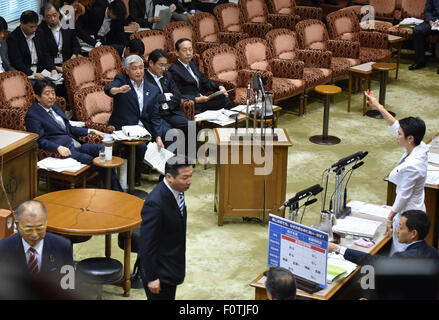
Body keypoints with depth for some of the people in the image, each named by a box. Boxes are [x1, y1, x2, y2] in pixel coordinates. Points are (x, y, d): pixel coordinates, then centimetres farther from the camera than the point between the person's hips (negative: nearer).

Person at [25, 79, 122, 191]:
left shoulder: (54, 106, 20)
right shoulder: (32, 115, -6)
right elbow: (40, 140, -14)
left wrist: (91, 131, 15)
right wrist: (58, 148, -30)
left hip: (75, 144, 8)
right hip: (63, 150, -8)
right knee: (93, 161, -27)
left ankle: (117, 190, -13)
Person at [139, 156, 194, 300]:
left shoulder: (177, 190, -1)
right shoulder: (155, 203, -30)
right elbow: (146, 244, -24)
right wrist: (151, 278, -20)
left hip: (172, 266, 9)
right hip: (159, 271, -9)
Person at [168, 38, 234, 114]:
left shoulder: (192, 64, 16)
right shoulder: (174, 70, -11)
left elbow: (204, 82, 22)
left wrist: (219, 87, 5)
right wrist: (197, 100, -25)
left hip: (201, 98, 8)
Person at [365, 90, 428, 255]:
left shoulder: (411, 167, -31)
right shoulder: (421, 148, -4)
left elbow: (403, 196, -22)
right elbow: (395, 125, 10)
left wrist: (390, 218, -9)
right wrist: (379, 107, 16)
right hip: (417, 210, 10)